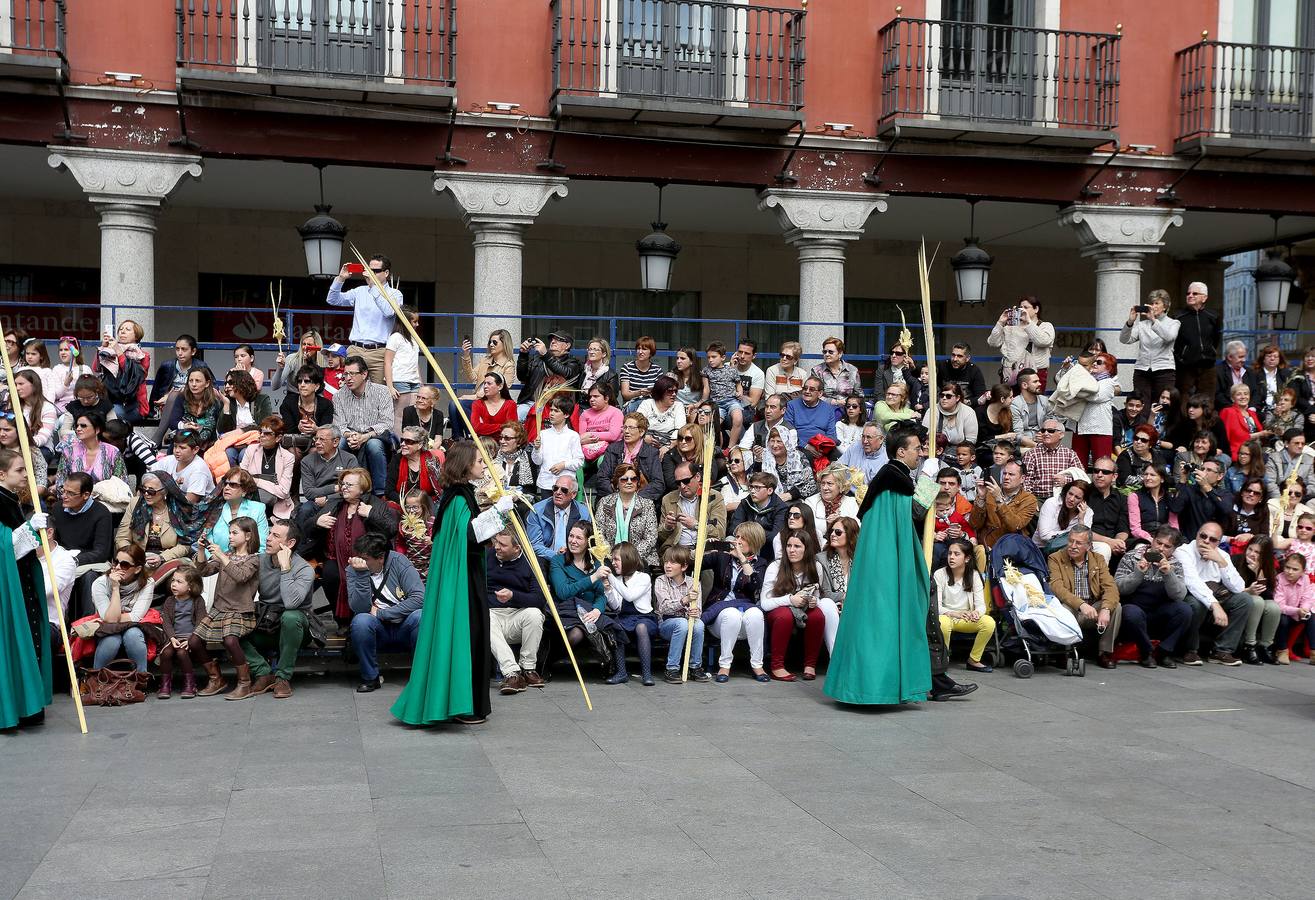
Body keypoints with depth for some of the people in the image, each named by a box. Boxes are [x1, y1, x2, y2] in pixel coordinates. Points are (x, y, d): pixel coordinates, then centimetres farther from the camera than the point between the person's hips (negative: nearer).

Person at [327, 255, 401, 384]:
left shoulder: (395, 294, 5)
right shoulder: (360, 291, 17)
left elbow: (389, 311, -15)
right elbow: (332, 300, 15)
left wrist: (373, 286, -16)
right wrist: (341, 278, 1)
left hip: (379, 351, -3)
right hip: (355, 350, 3)